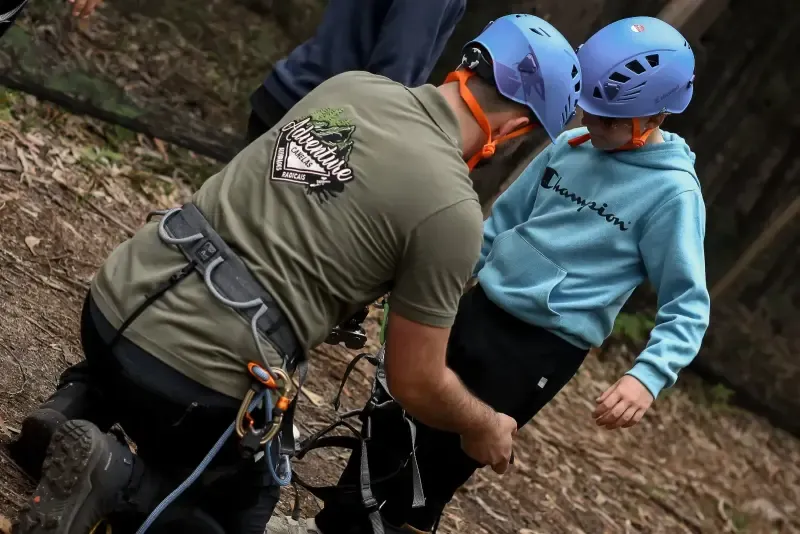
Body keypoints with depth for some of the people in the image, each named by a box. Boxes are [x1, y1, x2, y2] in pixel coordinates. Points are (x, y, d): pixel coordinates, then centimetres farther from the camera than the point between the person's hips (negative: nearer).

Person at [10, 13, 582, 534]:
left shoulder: (350, 85, 7)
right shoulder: (452, 209, -11)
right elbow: (415, 385, -2)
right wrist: (483, 428, 18)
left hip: (116, 299, 7)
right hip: (197, 377, -7)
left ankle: (80, 405, 13)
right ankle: (119, 479, -6)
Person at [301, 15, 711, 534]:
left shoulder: (673, 192, -13)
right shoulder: (568, 147, 5)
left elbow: (688, 305, -13)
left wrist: (649, 376, -29)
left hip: (543, 350, -6)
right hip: (479, 311, 6)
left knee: (437, 457, -4)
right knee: (391, 423, 12)